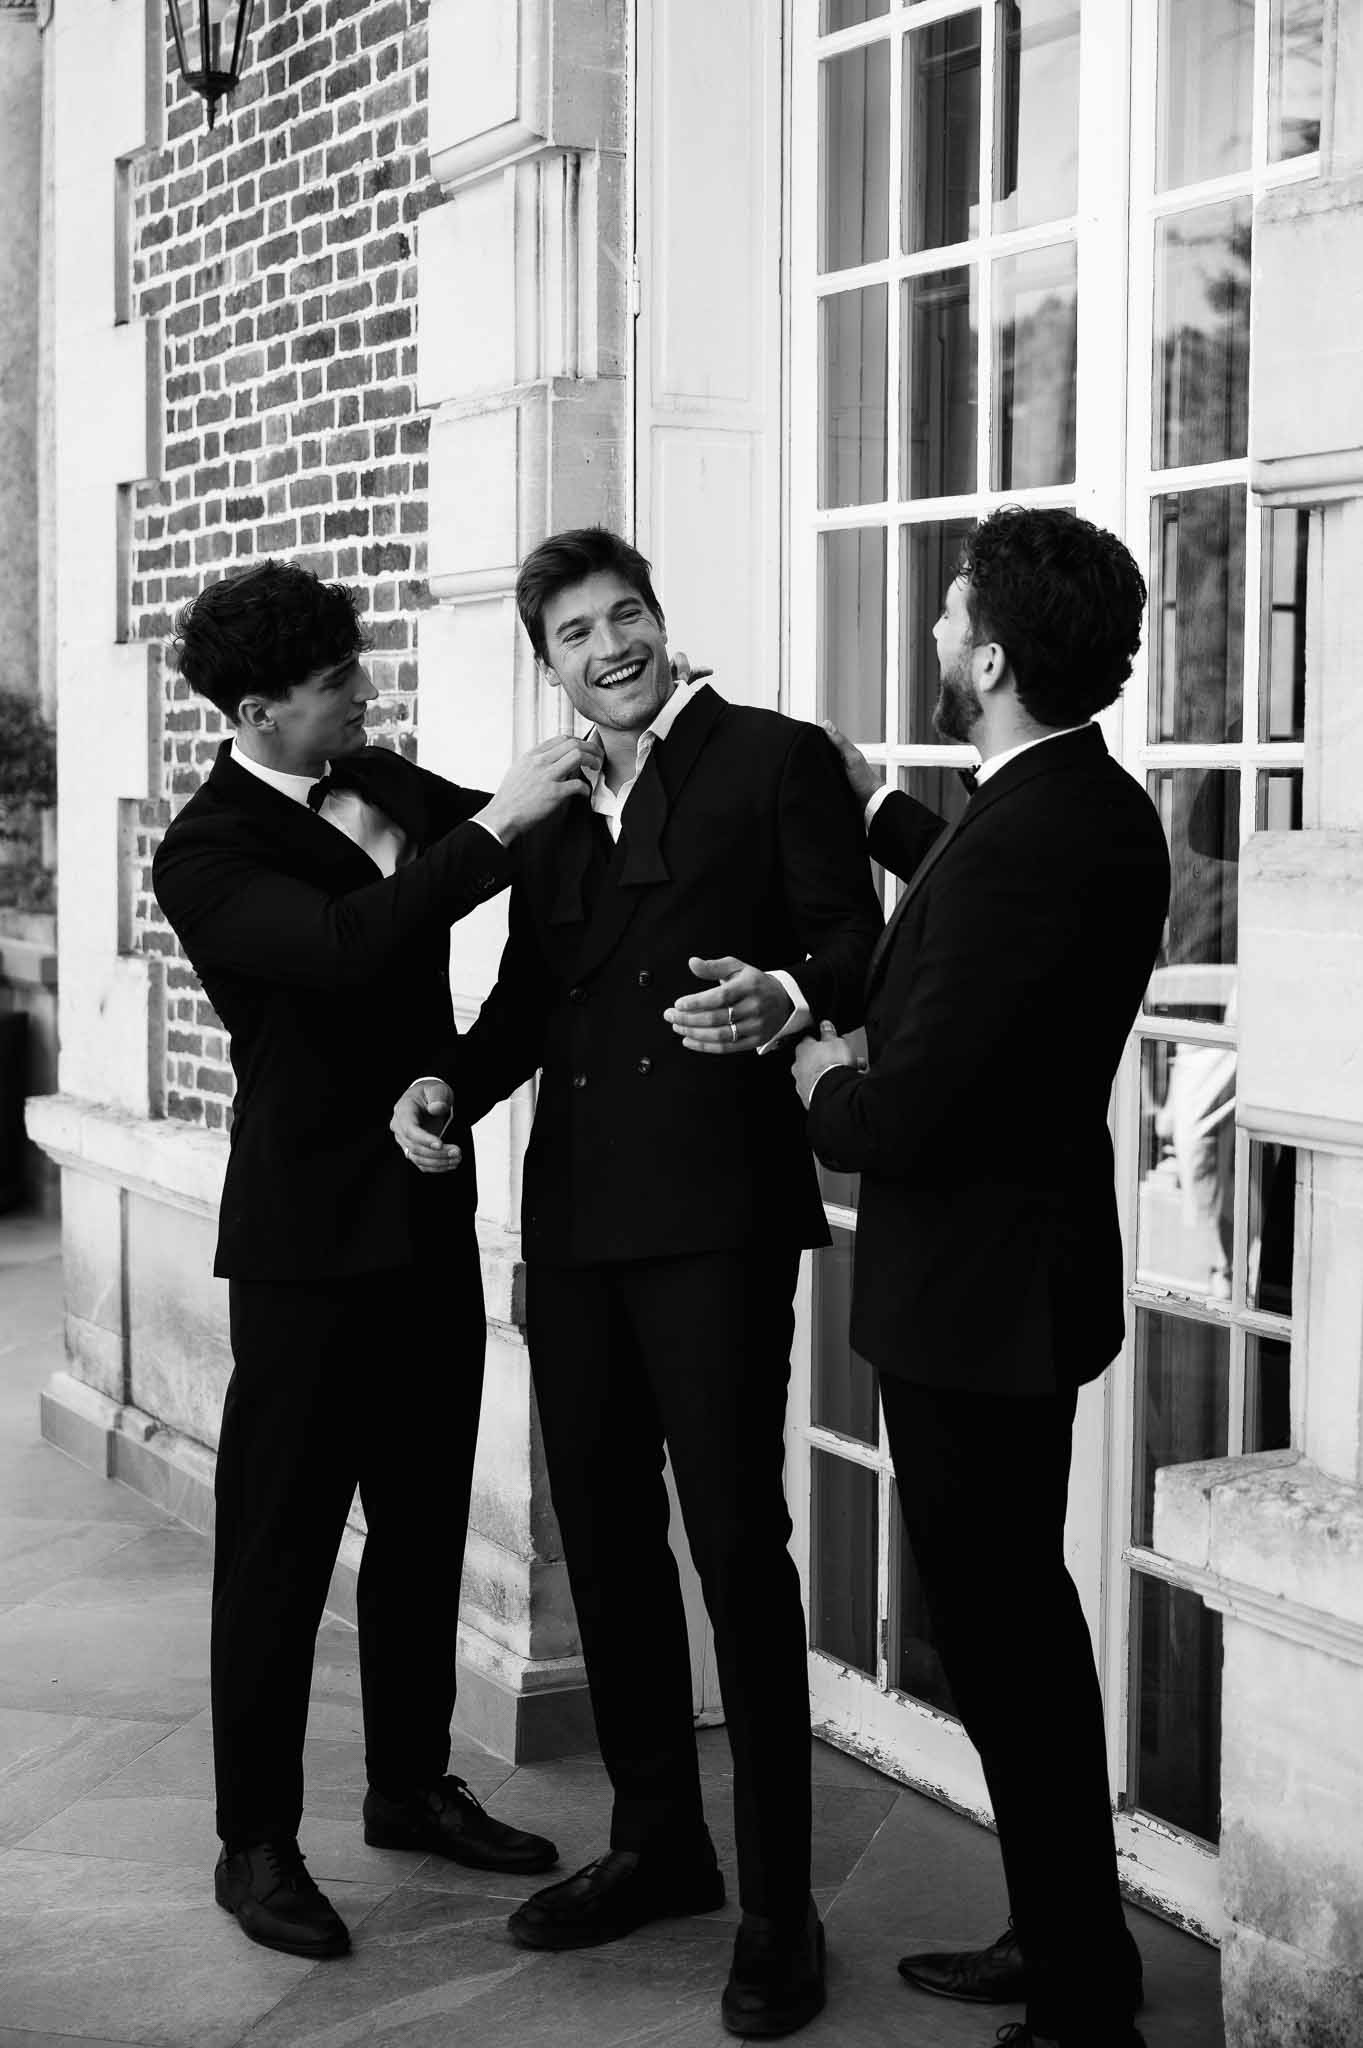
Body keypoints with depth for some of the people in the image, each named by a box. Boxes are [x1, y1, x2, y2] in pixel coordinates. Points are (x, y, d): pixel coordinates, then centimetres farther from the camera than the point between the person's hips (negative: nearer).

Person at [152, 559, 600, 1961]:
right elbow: (346, 945, -33)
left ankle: (411, 1785, 32)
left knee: (424, 1526, 17)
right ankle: (256, 1843, 14)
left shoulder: (379, 782, 6)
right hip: (311, 1240, -7)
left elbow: (541, 854, 18)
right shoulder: (207, 854, -15)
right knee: (280, 1544, 2)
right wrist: (494, 825, -31)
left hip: (430, 1216, 7)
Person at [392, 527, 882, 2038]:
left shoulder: (774, 762, 0)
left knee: (735, 1535, -7)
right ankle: (658, 1842, 29)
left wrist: (783, 995, -26)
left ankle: (778, 1904, 3)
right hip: (575, 1215, 7)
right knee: (603, 1533, 13)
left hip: (716, 1212, -7)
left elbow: (856, 945, -5)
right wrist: (453, 1083, 4)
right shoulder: (552, 815, 18)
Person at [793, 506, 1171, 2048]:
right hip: (1022, 1268, 10)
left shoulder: (1025, 843, -27)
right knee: (1018, 1614, 20)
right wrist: (878, 808, 33)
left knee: (999, 1630, 1)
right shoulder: (1090, 808, 5)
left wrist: (821, 1084, -6)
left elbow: (904, 1114, -26)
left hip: (975, 1294, -10)